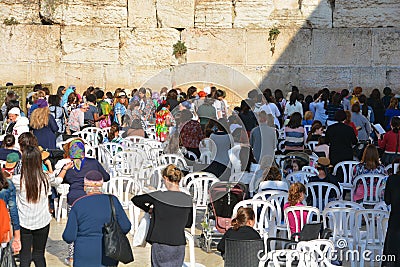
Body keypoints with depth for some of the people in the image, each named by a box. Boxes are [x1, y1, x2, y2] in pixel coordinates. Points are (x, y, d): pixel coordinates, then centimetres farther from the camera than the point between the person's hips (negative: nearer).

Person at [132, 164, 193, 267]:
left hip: (161, 245, -4)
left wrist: (148, 209, 17)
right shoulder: (187, 199, -1)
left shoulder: (159, 196, -12)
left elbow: (135, 199, 3)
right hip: (179, 246, 4)